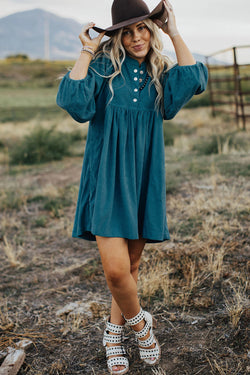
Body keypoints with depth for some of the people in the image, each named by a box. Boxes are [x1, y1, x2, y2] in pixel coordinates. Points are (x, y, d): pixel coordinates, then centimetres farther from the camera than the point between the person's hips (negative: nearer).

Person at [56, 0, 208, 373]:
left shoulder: (159, 73, 10)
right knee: (115, 268, -14)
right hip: (108, 177, -4)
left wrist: (174, 32, -3)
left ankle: (115, 331, 35)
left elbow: (195, 80, -11)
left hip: (144, 178, 4)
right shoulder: (103, 67, -2)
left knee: (132, 263, 13)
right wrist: (86, 52, -11)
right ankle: (140, 323, 17)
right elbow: (74, 101, -19)